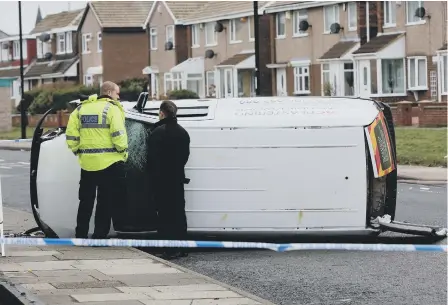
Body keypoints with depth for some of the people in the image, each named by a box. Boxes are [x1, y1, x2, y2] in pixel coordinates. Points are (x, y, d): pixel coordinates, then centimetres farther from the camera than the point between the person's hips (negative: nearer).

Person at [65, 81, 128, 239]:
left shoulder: (81, 109, 11)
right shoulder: (112, 108, -7)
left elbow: (71, 135, 7)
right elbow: (118, 135, -17)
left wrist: (78, 151, 17)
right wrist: (123, 151, -3)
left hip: (87, 163, 5)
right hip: (109, 163, -5)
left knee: (85, 202, 15)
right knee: (106, 202, 2)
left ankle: (81, 235, 17)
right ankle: (100, 235, 1)